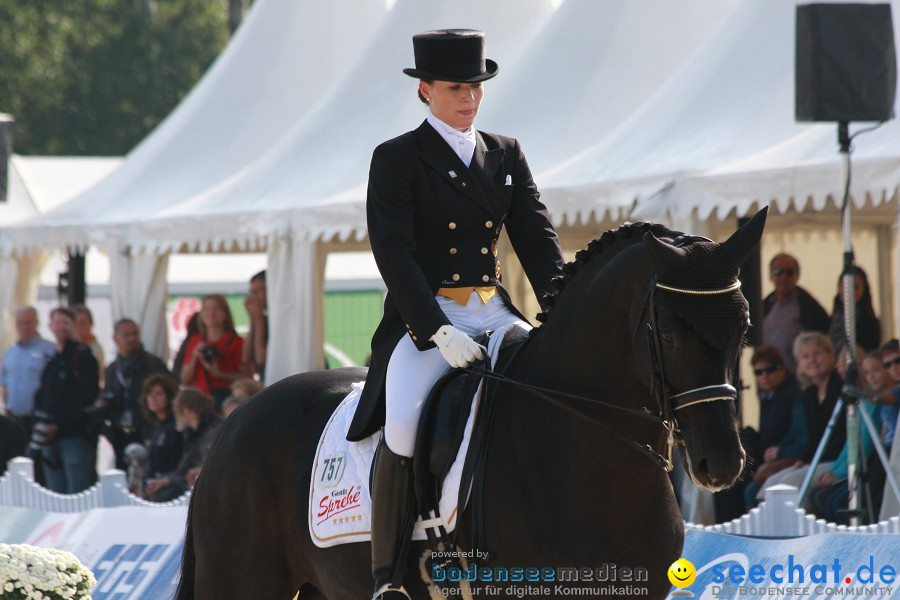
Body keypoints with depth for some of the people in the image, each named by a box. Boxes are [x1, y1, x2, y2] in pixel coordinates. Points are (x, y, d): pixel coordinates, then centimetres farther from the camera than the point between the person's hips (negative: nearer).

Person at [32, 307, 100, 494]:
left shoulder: (82, 356, -4)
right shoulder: (50, 360, 17)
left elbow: (86, 396, -12)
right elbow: (41, 395, 20)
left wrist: (58, 425, -14)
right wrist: (39, 422, 2)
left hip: (76, 434, -7)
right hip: (50, 437, 7)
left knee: (77, 496, -10)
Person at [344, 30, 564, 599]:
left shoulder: (507, 155, 15)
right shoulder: (396, 160, 0)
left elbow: (538, 239, 9)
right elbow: (395, 257, -9)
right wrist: (438, 331, -22)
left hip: (496, 313, 5)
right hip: (424, 318, -5)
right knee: (404, 427, -29)